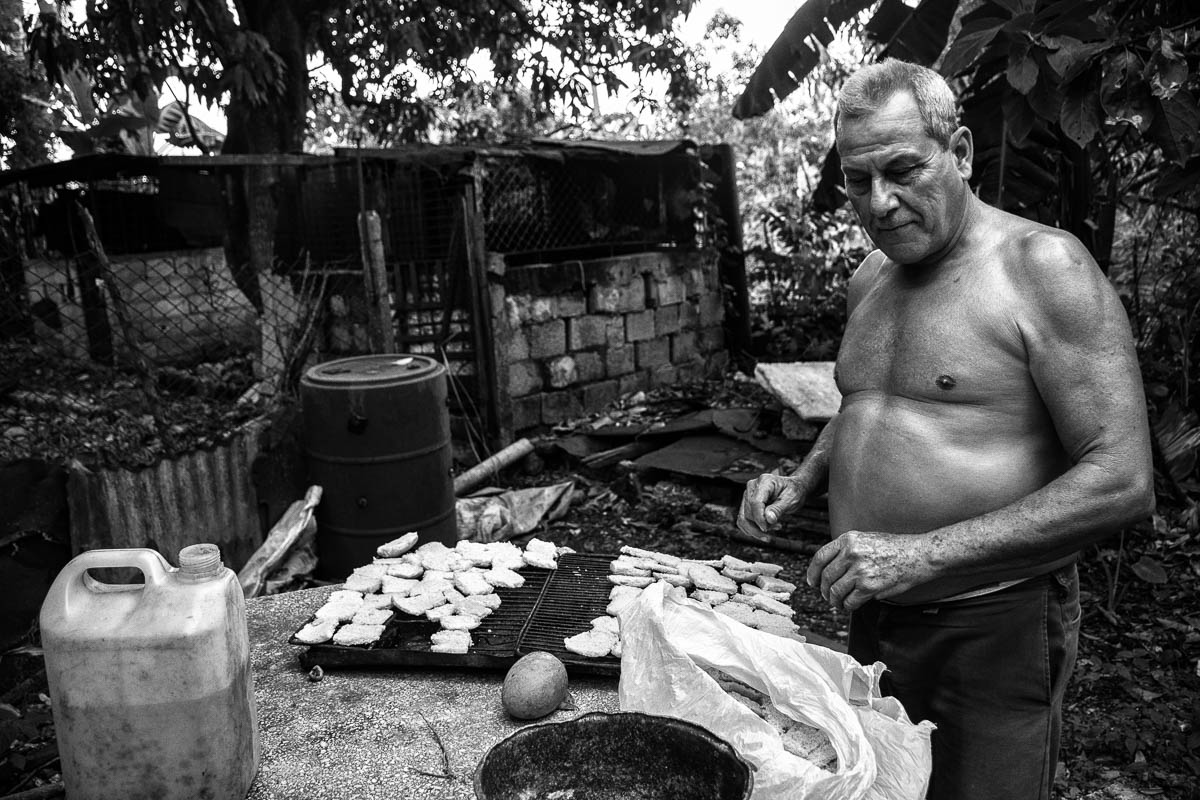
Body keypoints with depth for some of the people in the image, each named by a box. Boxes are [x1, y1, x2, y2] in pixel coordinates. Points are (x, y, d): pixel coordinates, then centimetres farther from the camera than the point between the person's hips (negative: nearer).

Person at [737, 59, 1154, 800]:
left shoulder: (1043, 266, -15)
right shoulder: (868, 281, 6)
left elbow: (1123, 483, -21)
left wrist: (922, 555, -26)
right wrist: (803, 479, 2)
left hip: (995, 629, -6)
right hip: (872, 618, 7)